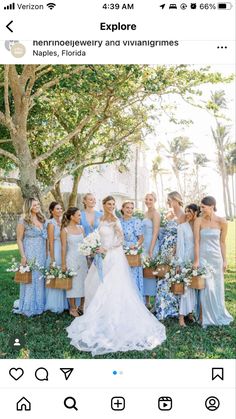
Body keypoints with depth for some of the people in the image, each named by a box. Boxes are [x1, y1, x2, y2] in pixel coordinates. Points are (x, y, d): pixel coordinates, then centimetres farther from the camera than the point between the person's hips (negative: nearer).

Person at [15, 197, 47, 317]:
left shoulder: (42, 219, 8)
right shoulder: (23, 221, -8)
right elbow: (19, 240, -7)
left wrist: (47, 253, 8)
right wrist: (23, 256, -13)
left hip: (42, 253, 5)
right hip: (30, 253, -5)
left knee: (40, 278, 12)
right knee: (30, 279, 1)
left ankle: (39, 304, 25)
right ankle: (29, 307, 15)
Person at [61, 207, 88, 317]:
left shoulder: (81, 228, 6)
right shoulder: (65, 230, -8)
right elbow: (64, 247, -8)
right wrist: (63, 263, -7)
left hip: (82, 258, 5)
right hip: (72, 259, -5)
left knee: (84, 282, 10)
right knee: (73, 283, 4)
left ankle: (82, 306, 25)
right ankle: (73, 308, 18)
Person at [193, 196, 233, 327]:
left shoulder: (222, 222, -6)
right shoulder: (199, 221, -9)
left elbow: (222, 242, 3)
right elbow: (196, 242, -7)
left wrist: (225, 260, 4)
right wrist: (196, 260, -8)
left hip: (216, 257, 2)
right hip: (203, 257, -2)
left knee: (217, 287, 12)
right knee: (206, 287, -1)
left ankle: (218, 315, 32)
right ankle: (206, 317, 15)